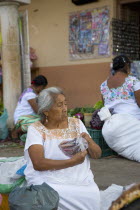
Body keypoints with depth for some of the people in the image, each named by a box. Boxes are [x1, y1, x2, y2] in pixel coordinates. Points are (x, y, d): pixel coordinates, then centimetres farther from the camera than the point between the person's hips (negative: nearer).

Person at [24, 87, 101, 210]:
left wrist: (89, 142, -12)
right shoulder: (36, 129, -2)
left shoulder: (76, 123, 10)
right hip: (47, 183, -3)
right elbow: (38, 164, -16)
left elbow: (97, 154, 11)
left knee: (93, 196, -26)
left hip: (81, 180, 3)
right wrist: (72, 161, -21)